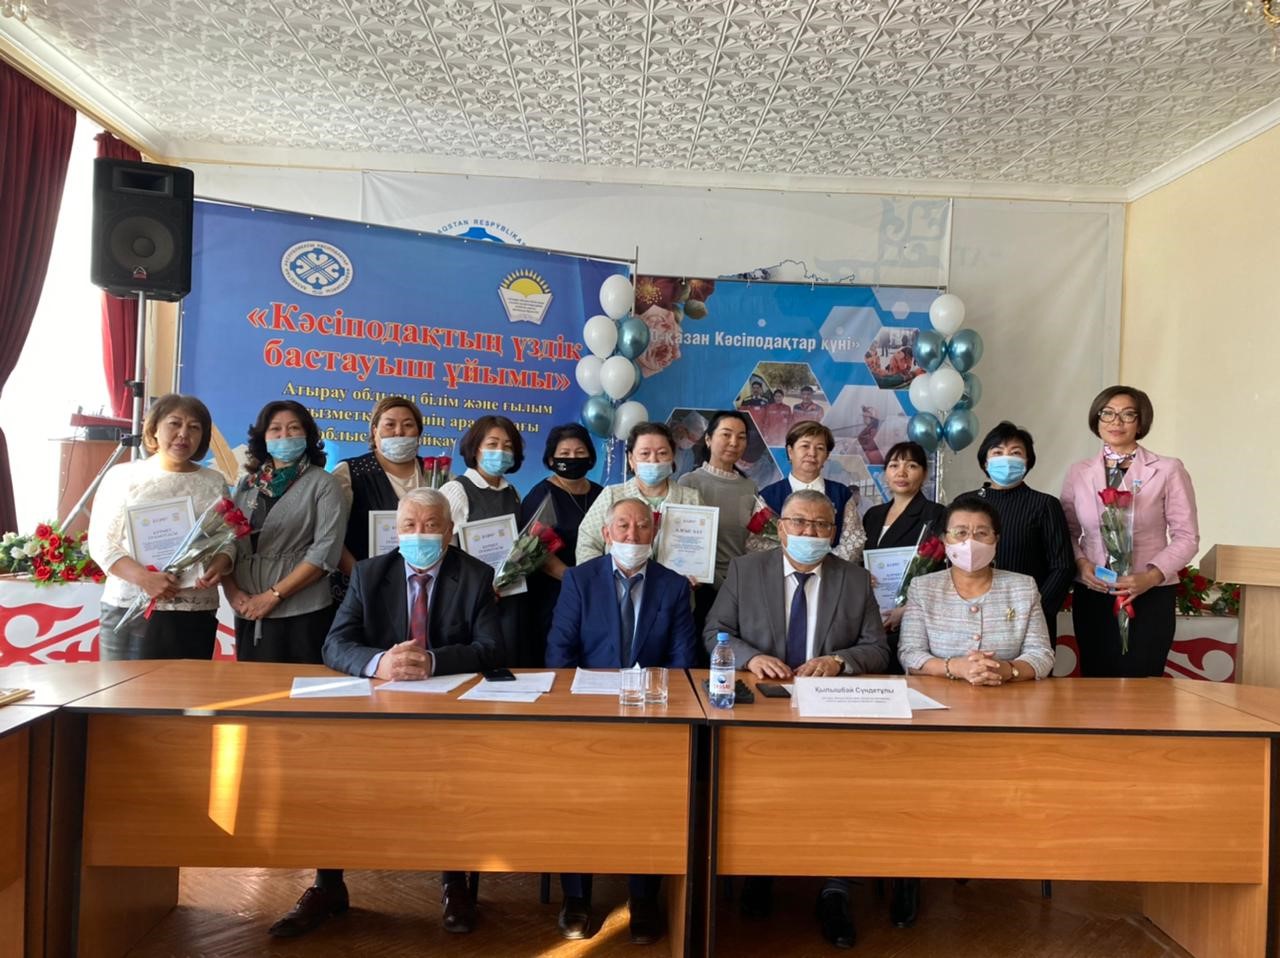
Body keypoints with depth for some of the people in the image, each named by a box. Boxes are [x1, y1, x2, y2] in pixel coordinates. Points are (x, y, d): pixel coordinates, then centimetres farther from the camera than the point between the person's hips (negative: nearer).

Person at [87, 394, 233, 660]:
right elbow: (102, 544, -1)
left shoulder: (214, 483, 9)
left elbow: (228, 541, 9)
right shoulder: (123, 476, 3)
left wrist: (219, 566, -14)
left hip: (196, 613, 2)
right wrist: (144, 577, -17)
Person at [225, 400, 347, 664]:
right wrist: (231, 591, -7)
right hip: (248, 615, 4)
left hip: (302, 615, -4)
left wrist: (273, 595, -14)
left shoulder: (323, 484, -2)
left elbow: (326, 551, -12)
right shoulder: (247, 484, 11)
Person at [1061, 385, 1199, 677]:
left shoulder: (1168, 470, -4)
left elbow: (1186, 537, -3)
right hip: (1090, 596, 3)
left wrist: (1151, 576, -16)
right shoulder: (1078, 473, 5)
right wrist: (1081, 563, -8)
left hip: (1149, 597, -2)